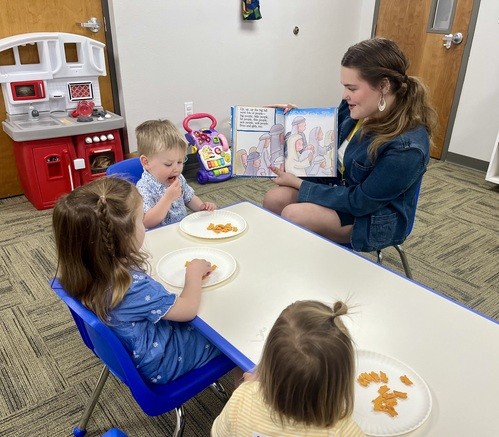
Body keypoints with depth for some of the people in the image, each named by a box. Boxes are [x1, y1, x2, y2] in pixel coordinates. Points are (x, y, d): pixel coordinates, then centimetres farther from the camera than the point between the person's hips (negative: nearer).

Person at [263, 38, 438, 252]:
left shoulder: (407, 148, -30)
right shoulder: (357, 108, -9)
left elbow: (359, 203, -24)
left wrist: (298, 184, -20)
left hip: (374, 218, -7)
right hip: (339, 187, 7)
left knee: (292, 216, -24)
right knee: (273, 199, -13)